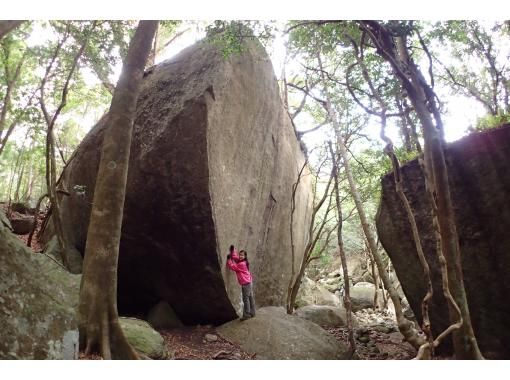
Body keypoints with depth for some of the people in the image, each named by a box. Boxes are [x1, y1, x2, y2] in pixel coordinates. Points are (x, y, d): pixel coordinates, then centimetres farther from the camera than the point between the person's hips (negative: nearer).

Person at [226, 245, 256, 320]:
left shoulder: (241, 264, -19)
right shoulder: (241, 262, 9)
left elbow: (232, 267, -14)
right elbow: (235, 257, 21)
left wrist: (229, 259, -10)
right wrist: (233, 250, 13)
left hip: (246, 283, -10)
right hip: (248, 282, 10)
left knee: (246, 299, -4)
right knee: (250, 298, 14)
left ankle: (246, 314, 1)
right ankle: (252, 313, 22)